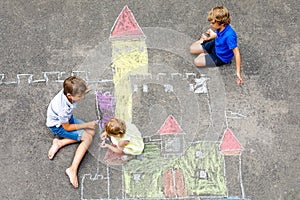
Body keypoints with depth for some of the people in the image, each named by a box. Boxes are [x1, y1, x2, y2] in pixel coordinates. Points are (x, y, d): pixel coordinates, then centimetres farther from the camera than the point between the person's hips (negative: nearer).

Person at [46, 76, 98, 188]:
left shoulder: (69, 91, -23)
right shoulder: (63, 108, -40)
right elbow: (67, 128, -21)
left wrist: (82, 91, -7)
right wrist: (86, 125, -15)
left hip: (67, 119, 8)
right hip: (58, 126, -8)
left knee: (91, 132, 0)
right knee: (87, 138, -17)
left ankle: (60, 143, -2)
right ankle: (73, 169, -21)